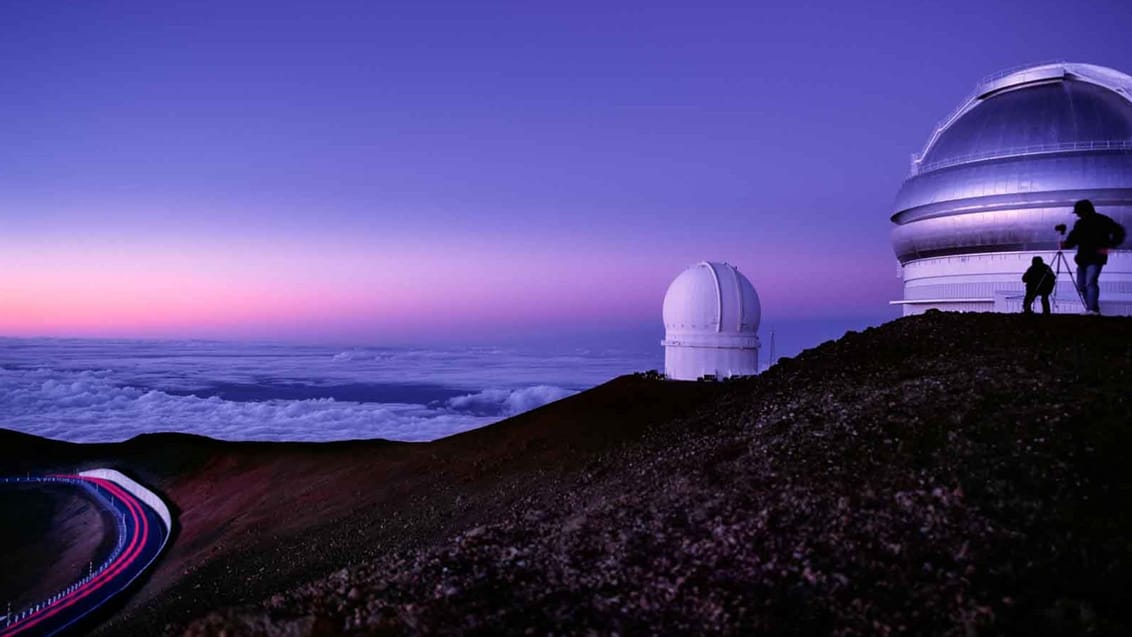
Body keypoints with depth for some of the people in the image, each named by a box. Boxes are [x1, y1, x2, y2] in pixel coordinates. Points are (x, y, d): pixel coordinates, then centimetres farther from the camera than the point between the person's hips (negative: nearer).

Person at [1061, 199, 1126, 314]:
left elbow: (1119, 232, -5)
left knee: (1090, 283, -20)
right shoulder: (1080, 223, 12)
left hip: (1095, 259, -7)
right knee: (1081, 286, 8)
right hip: (1082, 259, 7)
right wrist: (1065, 244, -12)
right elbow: (1073, 239, 10)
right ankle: (1091, 309, 17)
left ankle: (1092, 309, -23)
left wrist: (1107, 247, -14)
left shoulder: (1102, 221, -5)